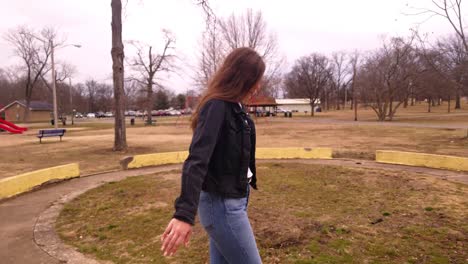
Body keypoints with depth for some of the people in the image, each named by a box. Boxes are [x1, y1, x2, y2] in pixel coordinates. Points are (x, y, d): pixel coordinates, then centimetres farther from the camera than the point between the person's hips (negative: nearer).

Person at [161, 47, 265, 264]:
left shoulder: (232, 106, 8)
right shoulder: (216, 106, -20)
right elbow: (196, 160, -30)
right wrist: (184, 213, -38)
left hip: (232, 199, 9)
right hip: (222, 204, -9)